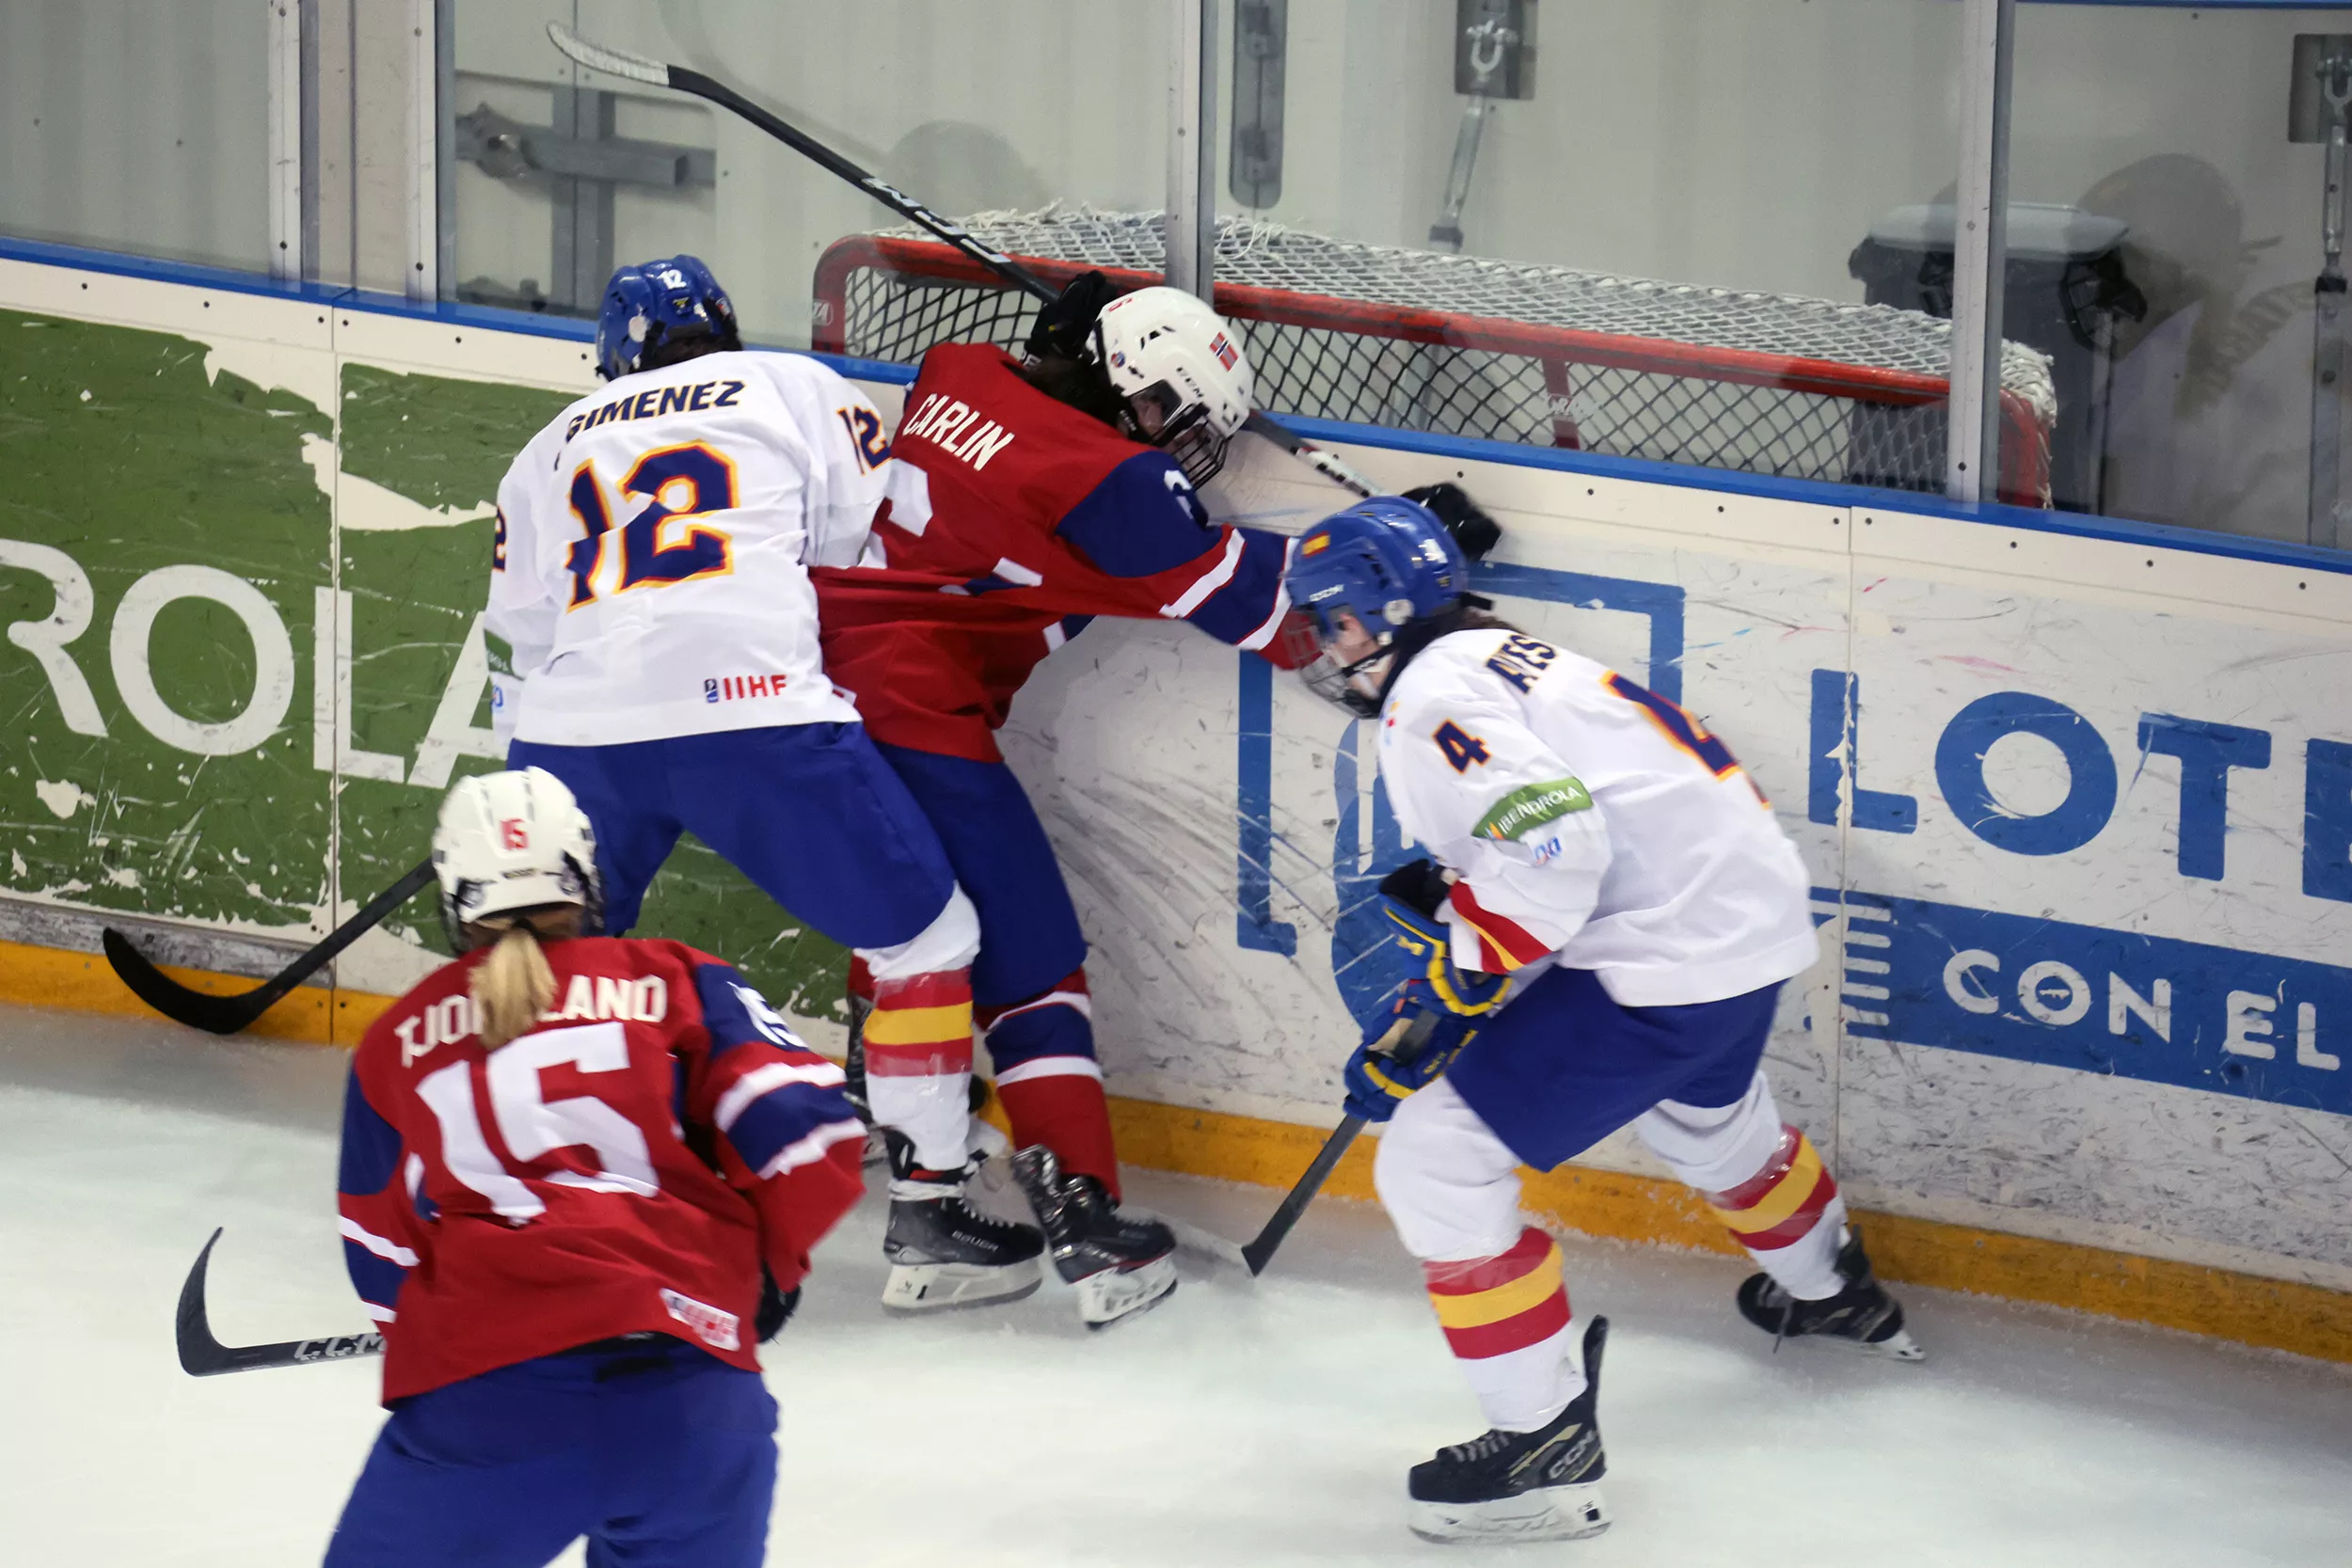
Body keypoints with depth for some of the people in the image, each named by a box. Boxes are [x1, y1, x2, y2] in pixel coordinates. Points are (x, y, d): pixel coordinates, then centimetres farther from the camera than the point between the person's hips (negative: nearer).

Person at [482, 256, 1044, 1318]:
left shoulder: (549, 454, 29)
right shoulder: (795, 389, 18)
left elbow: (516, 645, 29)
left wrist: (524, 776, 42)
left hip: (580, 724, 4)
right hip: (756, 711, -4)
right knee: (925, 933, 8)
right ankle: (929, 1216, 4)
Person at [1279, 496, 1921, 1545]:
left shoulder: (1434, 695, -14)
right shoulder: (1502, 659, 18)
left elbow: (1549, 849, -26)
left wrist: (1439, 1005, -19)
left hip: (1664, 963, -11)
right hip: (1754, 910, 11)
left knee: (1437, 1161, -9)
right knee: (1705, 1115, 41)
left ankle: (1546, 1445, -7)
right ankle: (1830, 1295, 66)